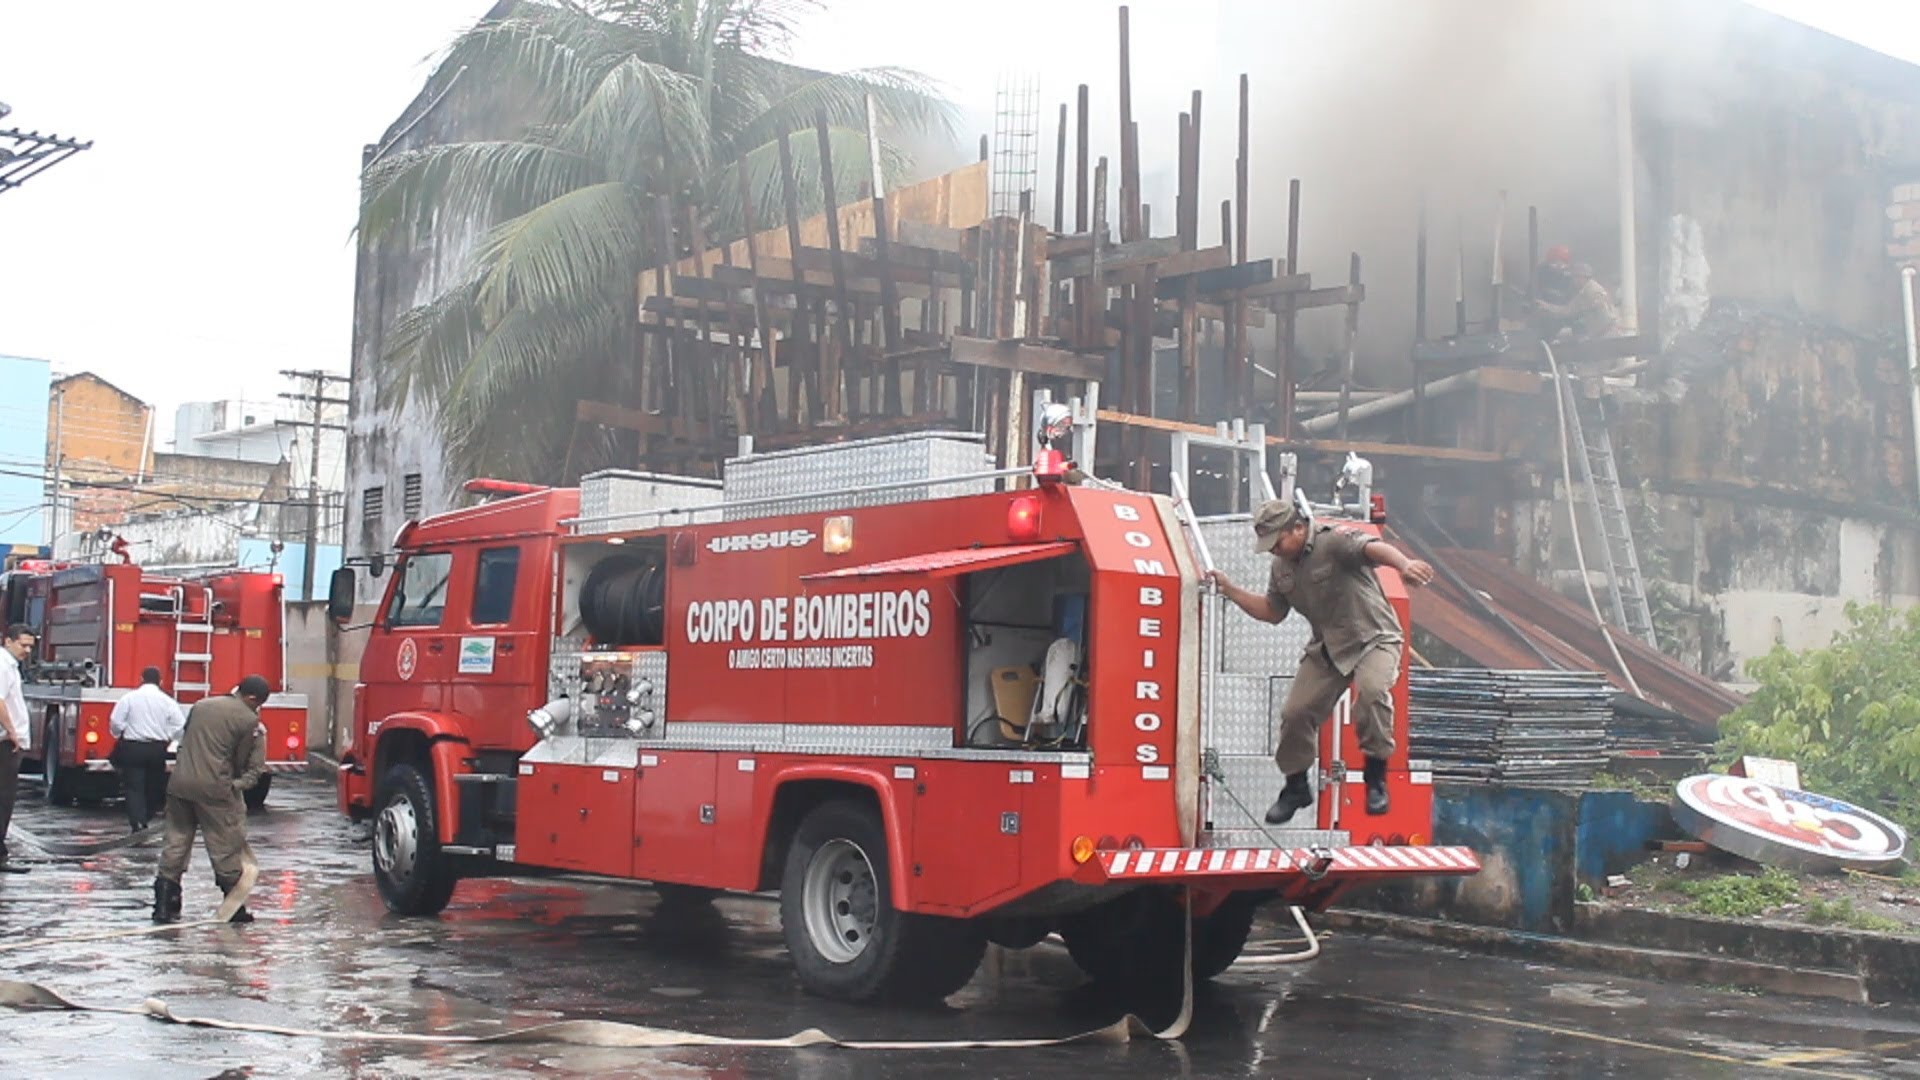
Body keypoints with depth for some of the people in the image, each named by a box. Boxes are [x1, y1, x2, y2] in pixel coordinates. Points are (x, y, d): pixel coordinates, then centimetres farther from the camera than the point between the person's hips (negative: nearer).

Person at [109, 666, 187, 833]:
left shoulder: (129, 698, -3)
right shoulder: (167, 701, 0)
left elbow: (116, 722, -7)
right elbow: (180, 725, -6)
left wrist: (120, 735, 12)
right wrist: (166, 738, 8)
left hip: (133, 747, -2)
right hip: (158, 749, 2)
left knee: (134, 786, -2)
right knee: (153, 786, 15)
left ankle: (137, 821, -17)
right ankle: (147, 818, 23)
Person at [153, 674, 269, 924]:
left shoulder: (200, 706, 14)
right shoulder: (249, 721, -4)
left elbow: (185, 742, 18)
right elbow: (240, 760, -1)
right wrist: (236, 783, 17)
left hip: (180, 784, 5)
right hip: (214, 788, -5)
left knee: (176, 843, 10)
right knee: (226, 847, 5)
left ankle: (164, 905, 8)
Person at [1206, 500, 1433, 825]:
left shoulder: (1334, 540, -21)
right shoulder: (1282, 566, 4)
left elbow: (1375, 548, -42)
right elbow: (1272, 611, 17)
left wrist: (1404, 564, -65)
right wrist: (1230, 590, 7)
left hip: (1373, 638, -7)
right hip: (1326, 648, 7)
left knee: (1372, 689, -35)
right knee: (1295, 712, -2)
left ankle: (1376, 778, -16)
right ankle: (1296, 786, 23)